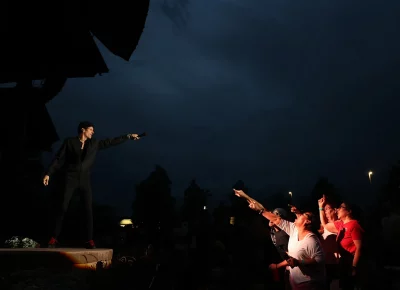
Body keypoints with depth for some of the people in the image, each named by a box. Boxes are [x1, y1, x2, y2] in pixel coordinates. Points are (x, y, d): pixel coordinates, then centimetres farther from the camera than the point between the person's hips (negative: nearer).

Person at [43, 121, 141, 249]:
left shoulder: (94, 143, 11)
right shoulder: (69, 142, 1)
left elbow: (111, 142, 12)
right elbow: (58, 159, 0)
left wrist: (129, 136, 11)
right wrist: (48, 173, -8)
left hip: (84, 180, 3)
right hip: (70, 179, -3)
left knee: (89, 210, -3)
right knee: (63, 208, -6)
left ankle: (90, 240, 0)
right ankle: (54, 238, 2)